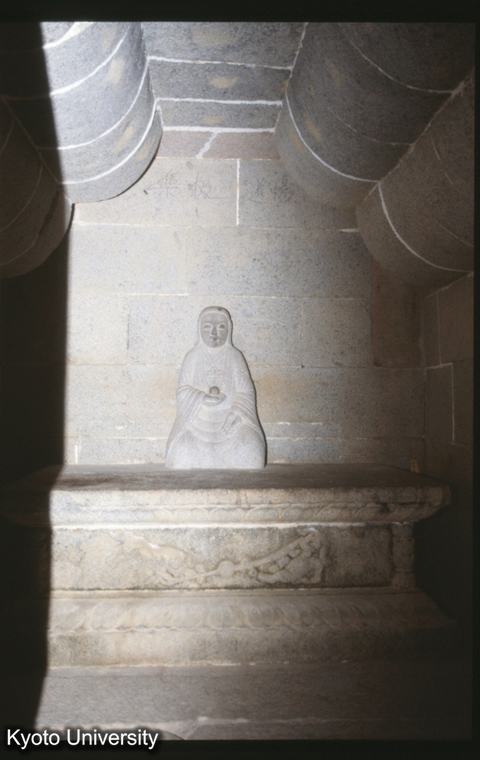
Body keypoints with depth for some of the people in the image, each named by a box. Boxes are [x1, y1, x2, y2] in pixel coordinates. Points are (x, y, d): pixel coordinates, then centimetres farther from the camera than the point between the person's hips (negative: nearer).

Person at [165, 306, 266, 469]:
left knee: (251, 447, -26)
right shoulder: (192, 357, 9)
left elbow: (245, 391, 3)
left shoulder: (234, 356, 9)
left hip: (232, 418, 0)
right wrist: (203, 398, -16)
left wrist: (234, 413, -14)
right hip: (199, 418, 0)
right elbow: (183, 390, 3)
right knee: (183, 450, -27)